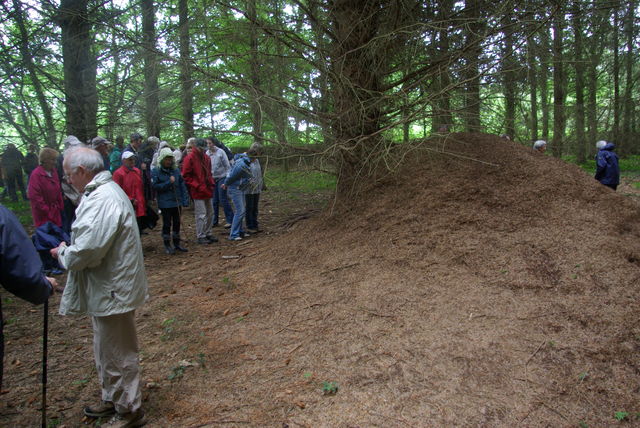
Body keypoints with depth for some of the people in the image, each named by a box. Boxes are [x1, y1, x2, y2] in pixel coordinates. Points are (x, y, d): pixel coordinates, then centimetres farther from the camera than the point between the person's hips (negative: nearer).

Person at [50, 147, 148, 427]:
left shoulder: (102, 200, -25)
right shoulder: (105, 191, 10)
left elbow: (87, 251, -29)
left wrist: (62, 253, -9)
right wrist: (68, 251, 6)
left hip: (111, 292, -11)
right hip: (108, 288, 11)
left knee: (116, 355, 6)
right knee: (108, 352, 24)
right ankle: (112, 400, 42)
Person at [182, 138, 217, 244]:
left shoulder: (206, 157, 12)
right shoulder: (190, 158, -9)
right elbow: (186, 176, -10)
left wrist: (211, 183, 7)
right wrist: (198, 186, -15)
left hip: (207, 191, 7)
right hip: (198, 192, -7)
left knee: (210, 213, 12)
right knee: (201, 215, -4)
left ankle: (207, 233, 25)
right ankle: (200, 237, 6)